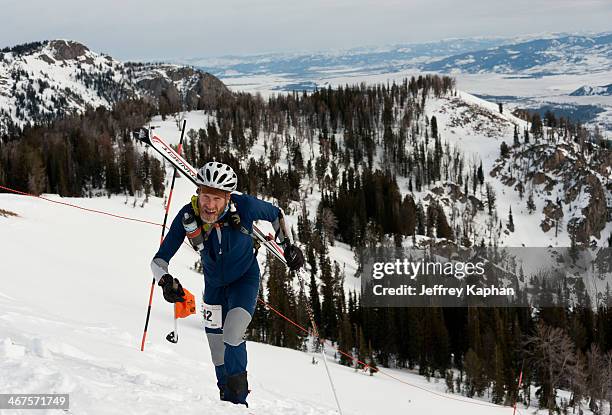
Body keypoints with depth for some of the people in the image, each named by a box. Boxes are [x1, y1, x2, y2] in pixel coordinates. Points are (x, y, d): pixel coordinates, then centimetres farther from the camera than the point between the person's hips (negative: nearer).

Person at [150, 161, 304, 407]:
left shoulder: (244, 207, -29)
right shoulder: (187, 216, -27)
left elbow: (276, 214, -6)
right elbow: (159, 260, -23)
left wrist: (287, 246, -7)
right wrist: (166, 281, -43)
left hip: (244, 279, -3)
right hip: (214, 284, 3)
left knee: (232, 338, -23)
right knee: (219, 356, 9)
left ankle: (237, 400, -5)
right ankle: (227, 404, 31)